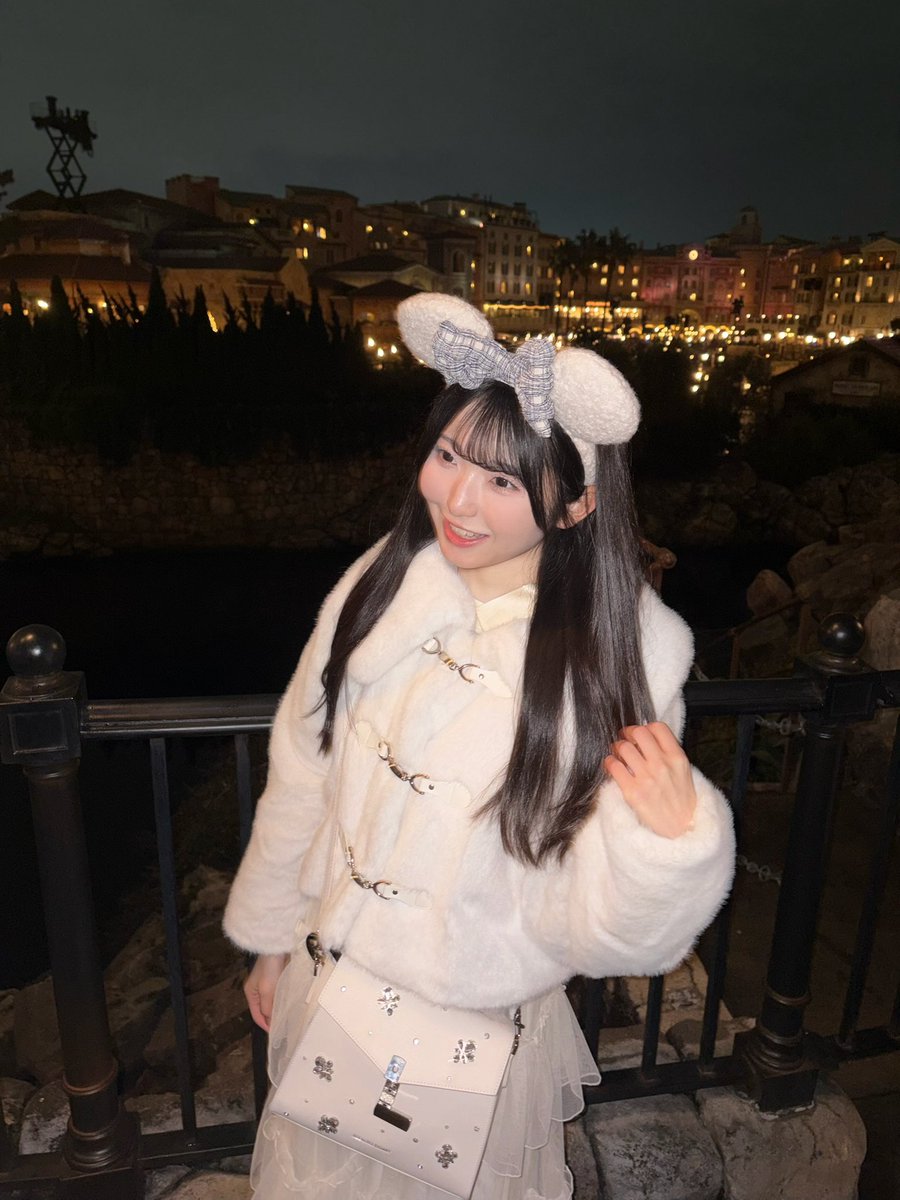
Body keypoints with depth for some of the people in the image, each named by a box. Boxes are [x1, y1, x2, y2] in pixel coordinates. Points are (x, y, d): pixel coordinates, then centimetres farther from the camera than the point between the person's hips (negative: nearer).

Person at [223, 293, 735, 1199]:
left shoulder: (617, 659, -23)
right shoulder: (381, 585, -13)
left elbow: (592, 922, -18)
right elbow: (302, 776, -2)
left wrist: (672, 837, -38)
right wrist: (272, 935, 9)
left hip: (475, 1036, -3)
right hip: (328, 983, 4)